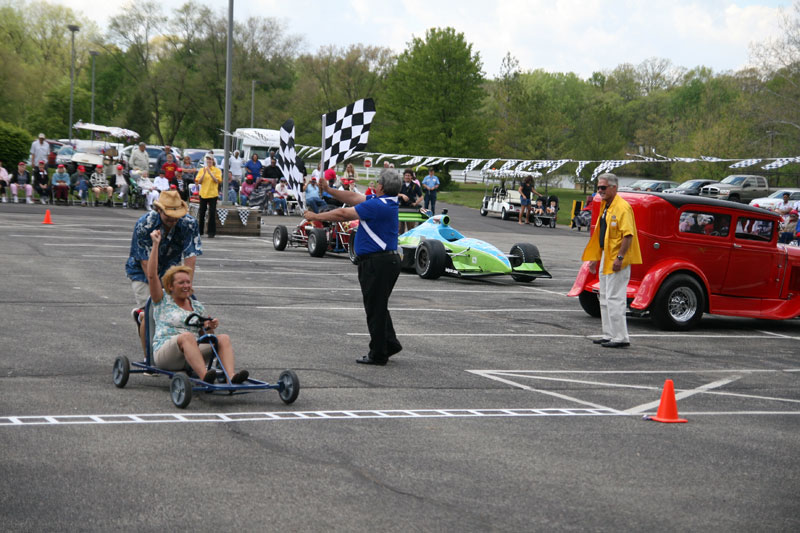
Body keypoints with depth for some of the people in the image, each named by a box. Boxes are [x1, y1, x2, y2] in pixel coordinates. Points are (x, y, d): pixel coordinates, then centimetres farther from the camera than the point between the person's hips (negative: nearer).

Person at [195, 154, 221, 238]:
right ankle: (200, 231, 16)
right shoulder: (201, 170, 8)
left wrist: (210, 173, -19)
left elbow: (217, 181, -11)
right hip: (203, 193, 3)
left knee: (212, 213, -4)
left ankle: (211, 232, -1)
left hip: (213, 194, -2)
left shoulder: (217, 170, 2)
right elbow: (199, 181, -1)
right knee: (201, 213, 7)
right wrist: (204, 173, -14)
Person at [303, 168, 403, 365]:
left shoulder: (377, 205, -20)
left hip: (376, 263, -10)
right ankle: (390, 343, 24)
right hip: (388, 259, 10)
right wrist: (328, 190, 15)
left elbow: (344, 213, -16)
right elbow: (354, 198, 16)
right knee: (379, 306, 21)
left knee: (375, 308, -1)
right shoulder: (386, 202, 9)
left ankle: (378, 354, 6)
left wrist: (315, 216, -5)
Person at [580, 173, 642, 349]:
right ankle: (609, 334, 21)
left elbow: (628, 235, -22)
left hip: (617, 260, -11)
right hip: (606, 258, 11)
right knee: (605, 298, 14)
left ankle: (620, 337, -6)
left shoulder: (622, 207, -16)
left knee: (614, 298, -10)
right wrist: (595, 258, 21)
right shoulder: (605, 206, 16)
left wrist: (620, 257, -26)